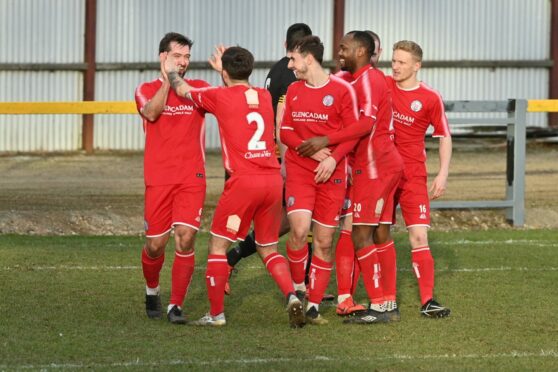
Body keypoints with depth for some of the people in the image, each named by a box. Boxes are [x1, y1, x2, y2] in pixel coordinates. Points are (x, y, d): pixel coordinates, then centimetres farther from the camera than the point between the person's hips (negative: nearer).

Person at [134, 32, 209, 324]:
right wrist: (167, 80, -12)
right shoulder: (147, 90, 7)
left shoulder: (200, 88, 10)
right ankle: (152, 290, 32)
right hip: (158, 178, 0)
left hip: (192, 177, 0)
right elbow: (152, 112, -14)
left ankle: (175, 305, -4)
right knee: (155, 245, 1)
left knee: (185, 239, -13)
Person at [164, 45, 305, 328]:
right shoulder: (264, 97, 12)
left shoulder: (221, 96, -2)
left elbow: (184, 90, 16)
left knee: (218, 246, 6)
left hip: (243, 181, -5)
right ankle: (292, 296, -7)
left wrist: (170, 72, 36)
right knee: (268, 249, 15)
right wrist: (225, 70, 50)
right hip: (273, 179, 5)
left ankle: (216, 313, 6)